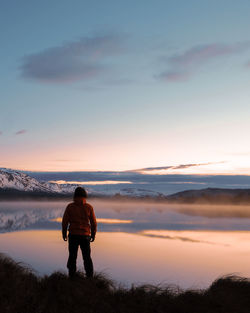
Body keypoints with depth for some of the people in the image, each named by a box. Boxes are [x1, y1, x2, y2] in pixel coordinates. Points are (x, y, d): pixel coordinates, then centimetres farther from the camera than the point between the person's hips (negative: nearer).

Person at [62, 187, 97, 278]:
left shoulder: (70, 206, -4)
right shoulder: (89, 207, -3)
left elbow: (65, 221, -3)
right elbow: (94, 223, 0)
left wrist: (64, 233, 10)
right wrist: (93, 235, 12)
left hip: (73, 235, -1)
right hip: (85, 236, 1)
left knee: (72, 257, 8)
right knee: (87, 257, 9)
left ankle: (72, 277, 7)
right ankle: (90, 277, 5)